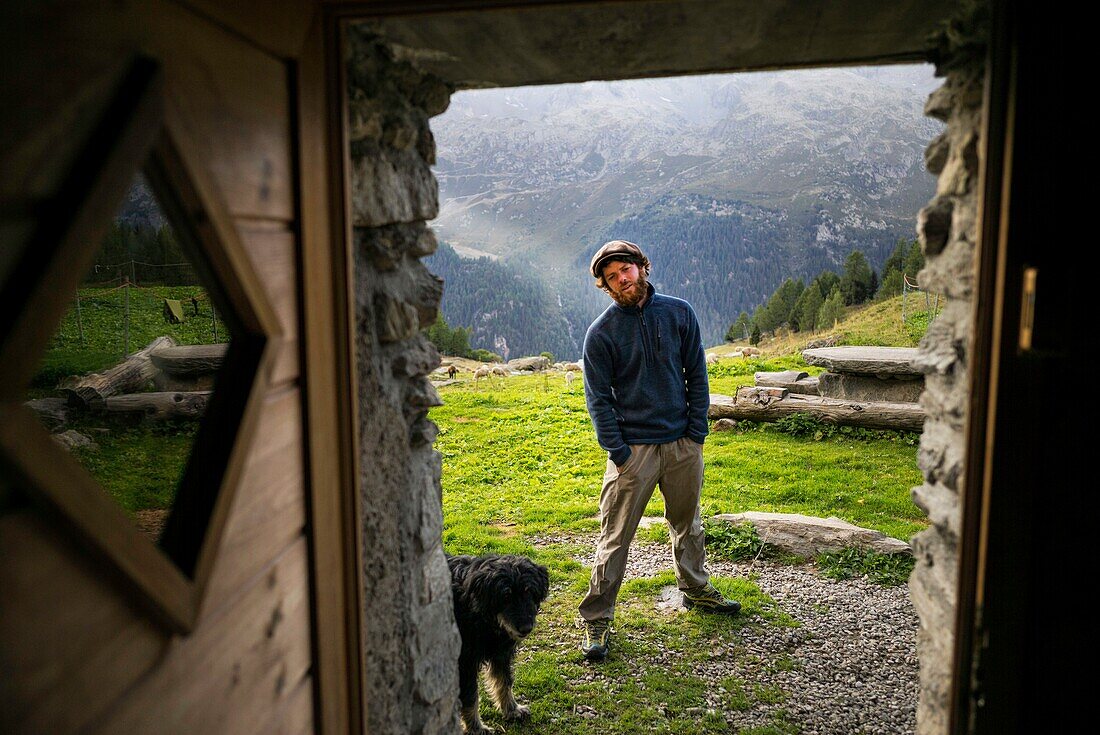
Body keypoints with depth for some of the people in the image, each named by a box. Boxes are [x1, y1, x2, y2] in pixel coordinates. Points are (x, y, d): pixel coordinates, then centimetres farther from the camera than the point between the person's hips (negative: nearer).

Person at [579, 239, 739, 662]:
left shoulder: (679, 313, 0)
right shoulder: (601, 333, -8)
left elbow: (696, 375, 4)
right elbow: (599, 398, -6)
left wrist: (697, 433, -1)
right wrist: (618, 452, -13)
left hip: (683, 443, 4)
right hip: (633, 448, -3)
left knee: (688, 523, 21)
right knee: (615, 537, -1)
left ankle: (695, 589, 42)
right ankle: (597, 619, 10)